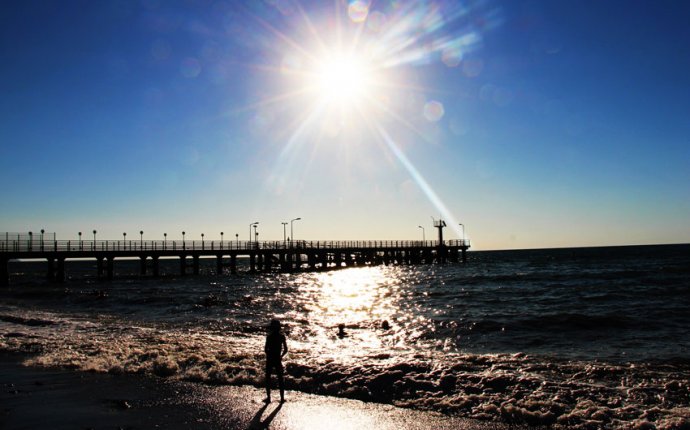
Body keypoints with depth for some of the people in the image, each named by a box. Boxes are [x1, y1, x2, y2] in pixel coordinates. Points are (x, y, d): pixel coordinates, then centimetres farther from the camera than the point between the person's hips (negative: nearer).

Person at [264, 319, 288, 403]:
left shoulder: (269, 336, -13)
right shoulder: (282, 336, -5)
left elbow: (266, 349, -13)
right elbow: (285, 349, -3)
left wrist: (269, 354, 7)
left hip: (270, 359, -2)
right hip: (278, 359, 2)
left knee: (268, 378, 11)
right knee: (280, 378, 13)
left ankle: (268, 397, 12)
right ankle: (282, 397, 16)